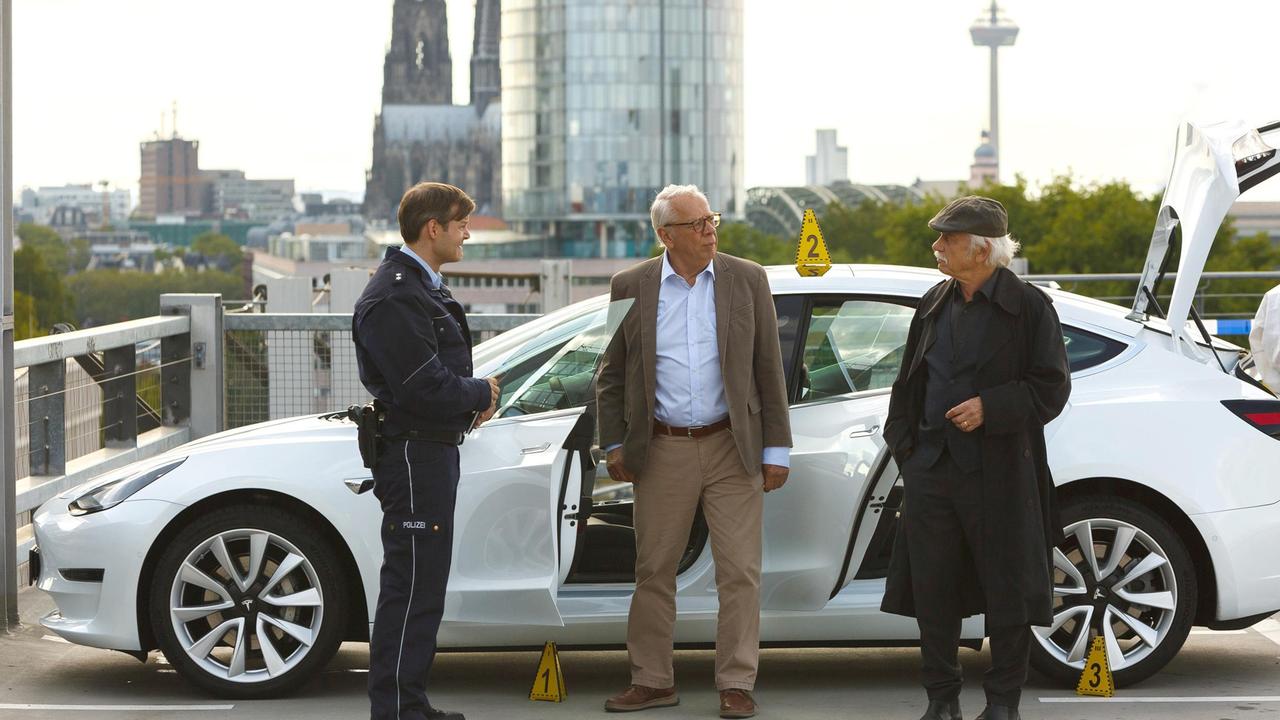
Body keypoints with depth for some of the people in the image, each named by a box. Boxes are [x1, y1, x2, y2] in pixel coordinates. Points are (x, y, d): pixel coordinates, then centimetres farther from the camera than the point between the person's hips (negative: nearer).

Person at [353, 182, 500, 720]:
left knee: (422, 584, 15)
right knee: (410, 588, -7)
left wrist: (475, 396, 4)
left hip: (433, 451, 11)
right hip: (413, 454, -11)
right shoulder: (394, 297, -18)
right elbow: (425, 388, -23)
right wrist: (482, 394, -7)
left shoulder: (422, 288, 17)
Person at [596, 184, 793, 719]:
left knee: (740, 573, 0)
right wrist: (615, 444, 1)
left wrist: (776, 449, 0)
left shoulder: (747, 280, 2)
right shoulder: (631, 287, 2)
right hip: (663, 452, 1)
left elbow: (768, 370, 3)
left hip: (732, 448, -1)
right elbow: (612, 374, 8)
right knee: (653, 572, 8)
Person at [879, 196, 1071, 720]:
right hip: (931, 470, 5)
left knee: (1006, 589, 2)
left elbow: (1051, 387, -4)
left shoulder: (1028, 307, -3)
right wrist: (904, 443, 10)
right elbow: (908, 382, 20)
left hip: (998, 474, -5)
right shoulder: (934, 304, 14)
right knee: (932, 589, 6)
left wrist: (990, 407, -15)